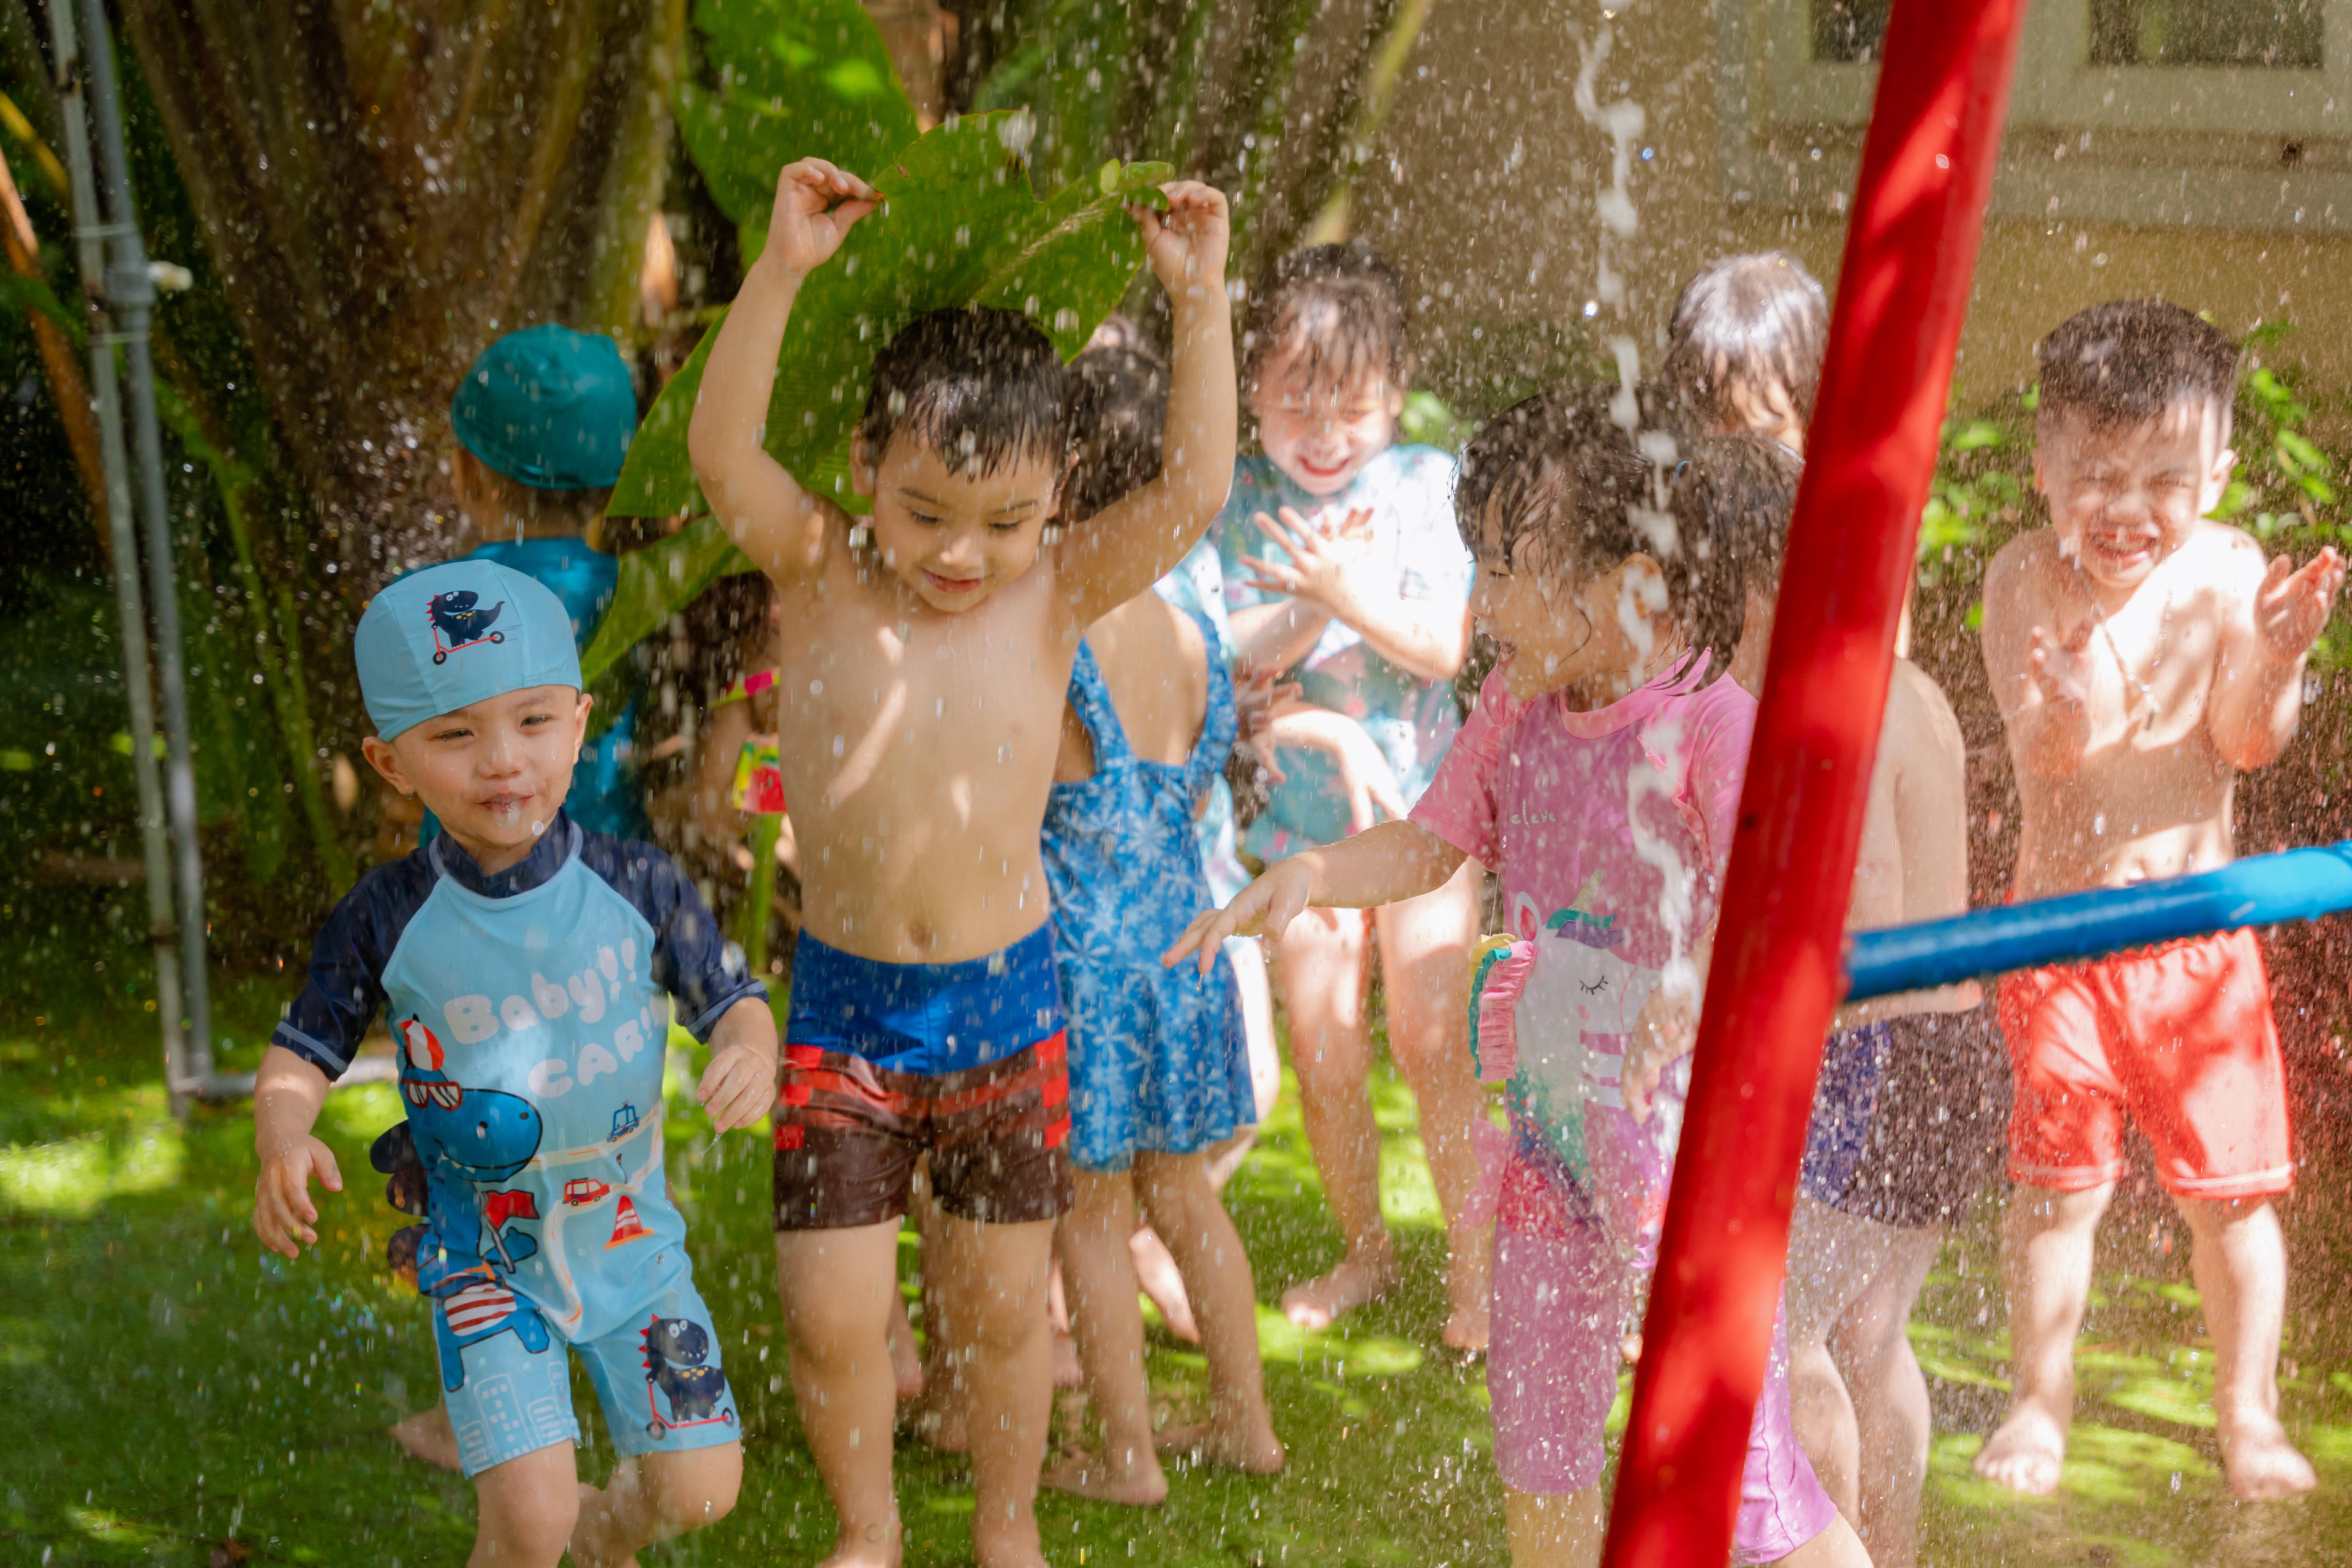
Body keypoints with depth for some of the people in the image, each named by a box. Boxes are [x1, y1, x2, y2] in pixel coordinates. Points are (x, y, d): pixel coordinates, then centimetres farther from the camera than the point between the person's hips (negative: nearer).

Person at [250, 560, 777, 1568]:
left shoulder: (636, 887, -12)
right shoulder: (387, 921, -14)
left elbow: (730, 999, -1)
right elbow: (303, 1050, -4)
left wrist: (749, 1050, -24)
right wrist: (282, 1141, -24)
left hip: (631, 1234, 2)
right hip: (484, 1256, -2)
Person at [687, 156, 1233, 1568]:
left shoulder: (1057, 599, -5)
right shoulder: (822, 580, -6)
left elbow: (1195, 488, -16)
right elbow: (722, 452, -20)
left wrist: (1202, 301, -24)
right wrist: (783, 270, -30)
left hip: (1005, 1001, 0)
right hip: (843, 1007, 0)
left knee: (1003, 1302, 14)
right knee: (831, 1315, 3)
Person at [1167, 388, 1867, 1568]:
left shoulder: (1713, 727, -21)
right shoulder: (1518, 708, 1)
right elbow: (1428, 847, 14)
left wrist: (1695, 990, -54)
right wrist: (1308, 872, -4)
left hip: (1686, 1142, -7)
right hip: (1552, 1129, 7)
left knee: (1737, 1468, -4)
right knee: (1536, 1437, 19)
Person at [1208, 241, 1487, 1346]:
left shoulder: (1423, 485, -4)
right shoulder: (1238, 503, -2)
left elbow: (1443, 645, -12)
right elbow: (1227, 656, -10)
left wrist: (1346, 592, -26)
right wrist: (1307, 607, -25)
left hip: (1420, 796, -1)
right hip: (1300, 808, 2)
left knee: (1428, 1037, -4)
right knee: (1322, 1046, 4)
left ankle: (1472, 1260, 11)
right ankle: (1364, 1249, 25)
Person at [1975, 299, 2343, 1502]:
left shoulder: (2227, 575, -9)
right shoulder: (2025, 580, -11)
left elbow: (2246, 744, -14)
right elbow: (2036, 758, -21)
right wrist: (2065, 716, -43)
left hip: (2199, 919, 1)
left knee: (2230, 1184, 5)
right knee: (2057, 1180, 3)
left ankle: (2246, 1412, 21)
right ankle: (2041, 1402, 20)